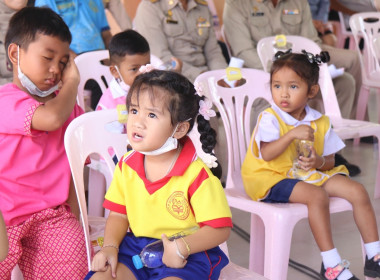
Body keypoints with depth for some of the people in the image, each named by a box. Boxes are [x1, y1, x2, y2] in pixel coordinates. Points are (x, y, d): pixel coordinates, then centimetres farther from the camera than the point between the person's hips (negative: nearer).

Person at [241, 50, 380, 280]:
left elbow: (329, 161, 5)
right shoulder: (270, 118, -11)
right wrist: (292, 134, -35)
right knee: (317, 195, -33)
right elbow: (266, 154, -25)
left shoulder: (320, 122, 4)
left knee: (357, 191, -8)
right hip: (272, 179, -6)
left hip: (311, 174, 6)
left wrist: (319, 162, -19)